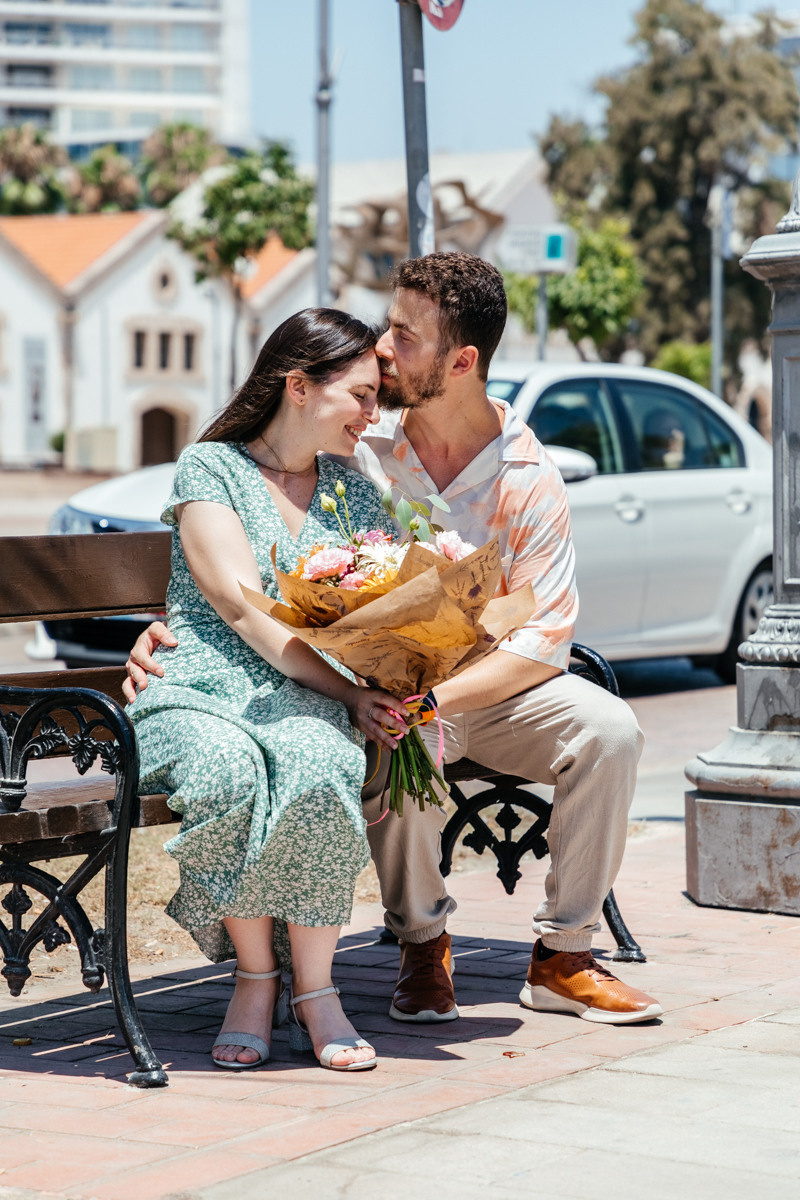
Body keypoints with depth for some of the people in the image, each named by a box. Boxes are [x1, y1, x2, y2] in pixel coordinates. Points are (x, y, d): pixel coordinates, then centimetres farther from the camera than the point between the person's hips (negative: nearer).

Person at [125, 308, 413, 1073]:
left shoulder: (356, 495, 19)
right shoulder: (209, 467, 3)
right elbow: (242, 607, -9)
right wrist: (350, 690, -18)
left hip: (305, 698, 3)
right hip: (200, 691, -3)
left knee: (315, 764, -35)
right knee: (230, 773, -38)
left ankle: (315, 991, -22)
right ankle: (254, 977, -17)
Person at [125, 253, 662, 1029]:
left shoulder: (529, 479, -7)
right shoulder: (358, 448, -6)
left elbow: (543, 639, -12)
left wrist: (435, 695, -28)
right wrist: (169, 627, -17)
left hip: (487, 693, 1)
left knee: (608, 729, -24)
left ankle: (562, 955, -9)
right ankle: (421, 948, -11)